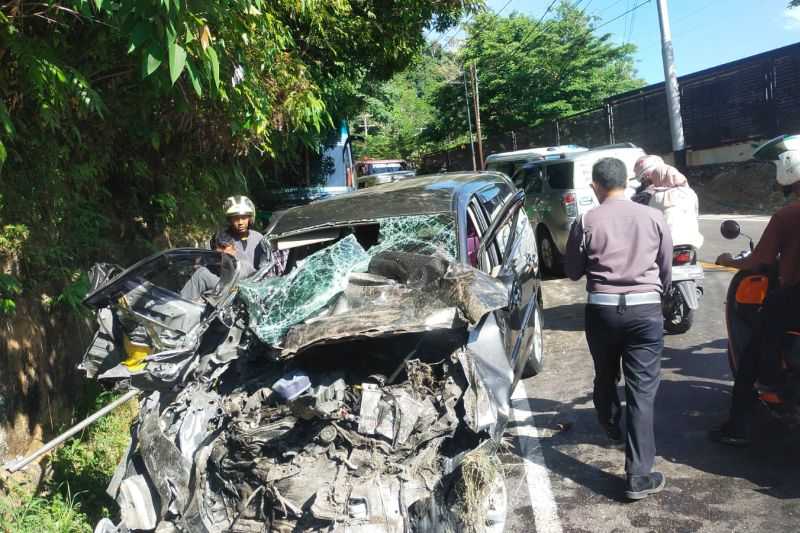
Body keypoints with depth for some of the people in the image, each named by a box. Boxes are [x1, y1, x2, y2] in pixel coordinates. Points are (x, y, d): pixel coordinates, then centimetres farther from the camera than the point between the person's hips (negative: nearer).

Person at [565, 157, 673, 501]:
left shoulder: (586, 222, -2)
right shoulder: (653, 217, 2)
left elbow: (573, 272, 7)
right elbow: (666, 269, 12)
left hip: (602, 309, 0)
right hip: (646, 309, 0)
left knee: (605, 377, 24)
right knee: (642, 391, -1)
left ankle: (611, 427, 49)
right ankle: (639, 476, -2)